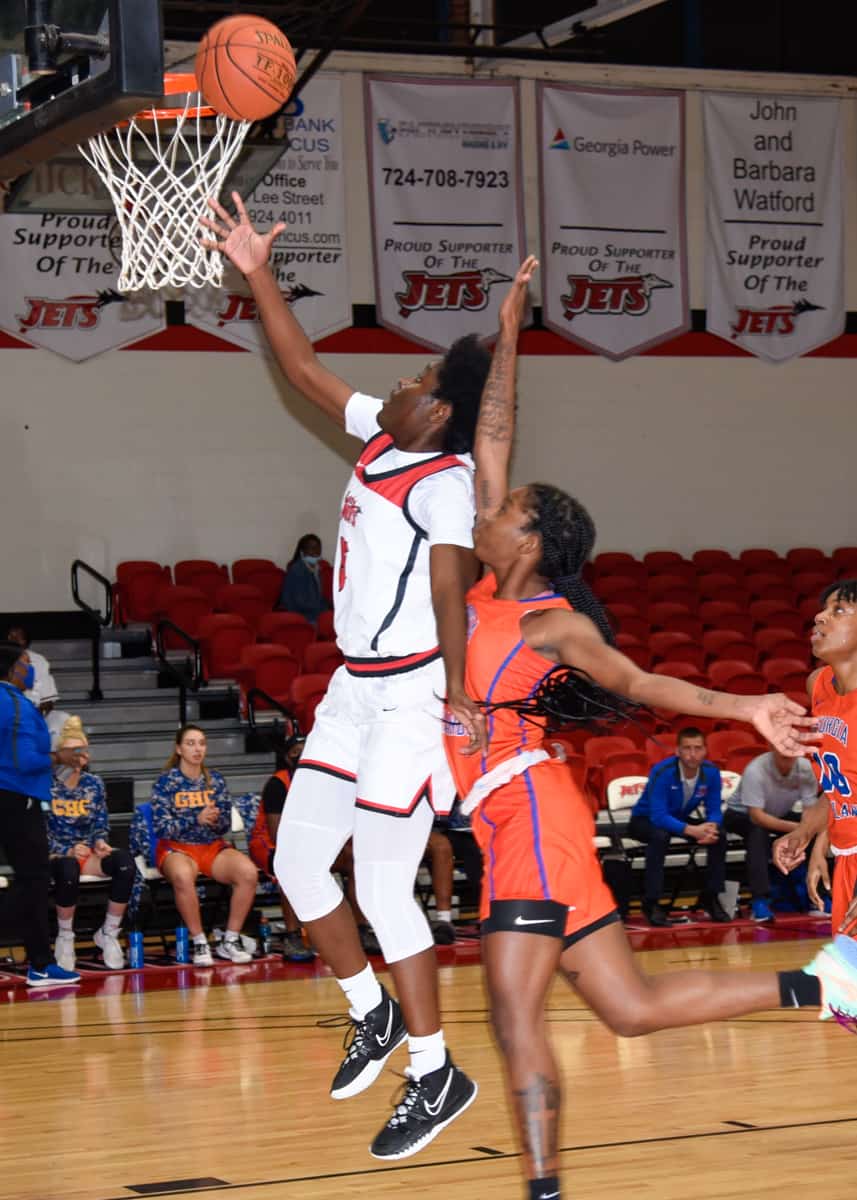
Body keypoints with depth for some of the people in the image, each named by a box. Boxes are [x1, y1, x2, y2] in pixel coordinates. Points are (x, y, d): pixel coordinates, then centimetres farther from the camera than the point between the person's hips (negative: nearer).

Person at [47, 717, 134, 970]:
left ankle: (108, 934, -14)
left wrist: (100, 842, -13)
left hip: (89, 852, 4)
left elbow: (101, 825, 11)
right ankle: (65, 938, -17)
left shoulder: (94, 784, 9)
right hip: (57, 854, -4)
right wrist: (68, 851, -22)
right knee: (68, 870, -42)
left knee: (125, 862, -29)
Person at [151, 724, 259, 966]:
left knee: (248, 872, -28)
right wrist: (197, 819, -22)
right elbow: (161, 827, -8)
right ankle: (199, 943, -24)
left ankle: (230, 941, -14)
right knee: (183, 876, -41)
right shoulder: (166, 781, -1)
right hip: (176, 848, -3)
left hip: (213, 847, 3)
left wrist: (216, 819, -17)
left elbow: (226, 824, 8)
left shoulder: (216, 780, 9)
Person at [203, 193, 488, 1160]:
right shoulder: (378, 435, 8)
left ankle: (437, 1075, 5)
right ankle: (374, 1014, 29)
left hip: (411, 696, -9)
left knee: (382, 889, -7)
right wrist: (257, 276, 12)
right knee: (296, 859, 12)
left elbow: (450, 578, -29)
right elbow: (303, 370, 17)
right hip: (356, 687, 9)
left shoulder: (446, 480, -17)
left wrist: (455, 691, -39)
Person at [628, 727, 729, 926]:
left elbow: (714, 811, -11)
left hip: (679, 819, 5)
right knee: (660, 836, -38)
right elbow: (658, 816, -36)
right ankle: (651, 902, -30)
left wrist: (711, 827, -36)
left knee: (719, 835, -18)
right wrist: (691, 830, -49)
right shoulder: (662, 772, -31)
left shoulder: (711, 772, -16)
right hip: (645, 820, -5)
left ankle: (711, 897, -2)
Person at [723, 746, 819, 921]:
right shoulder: (756, 770, -32)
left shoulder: (805, 768, -19)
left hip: (779, 815, 5)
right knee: (758, 831, -36)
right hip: (741, 815, -5)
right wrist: (792, 827, -48)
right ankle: (759, 901, -38)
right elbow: (756, 816, -36)